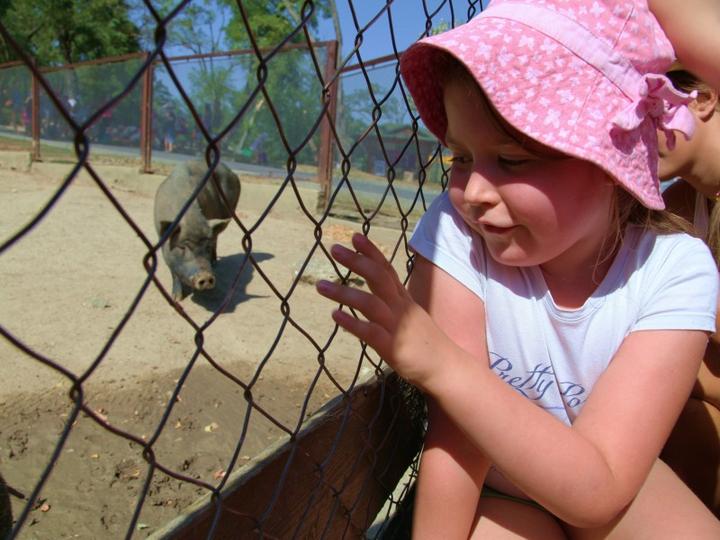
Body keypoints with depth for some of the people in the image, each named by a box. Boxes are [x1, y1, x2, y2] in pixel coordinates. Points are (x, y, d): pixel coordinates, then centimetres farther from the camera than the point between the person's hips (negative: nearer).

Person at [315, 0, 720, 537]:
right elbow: (458, 432, -22)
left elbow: (597, 492, -29)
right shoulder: (457, 232, -25)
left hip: (612, 479, 2)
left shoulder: (675, 271, -24)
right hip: (493, 487, -1)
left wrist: (442, 362, -40)